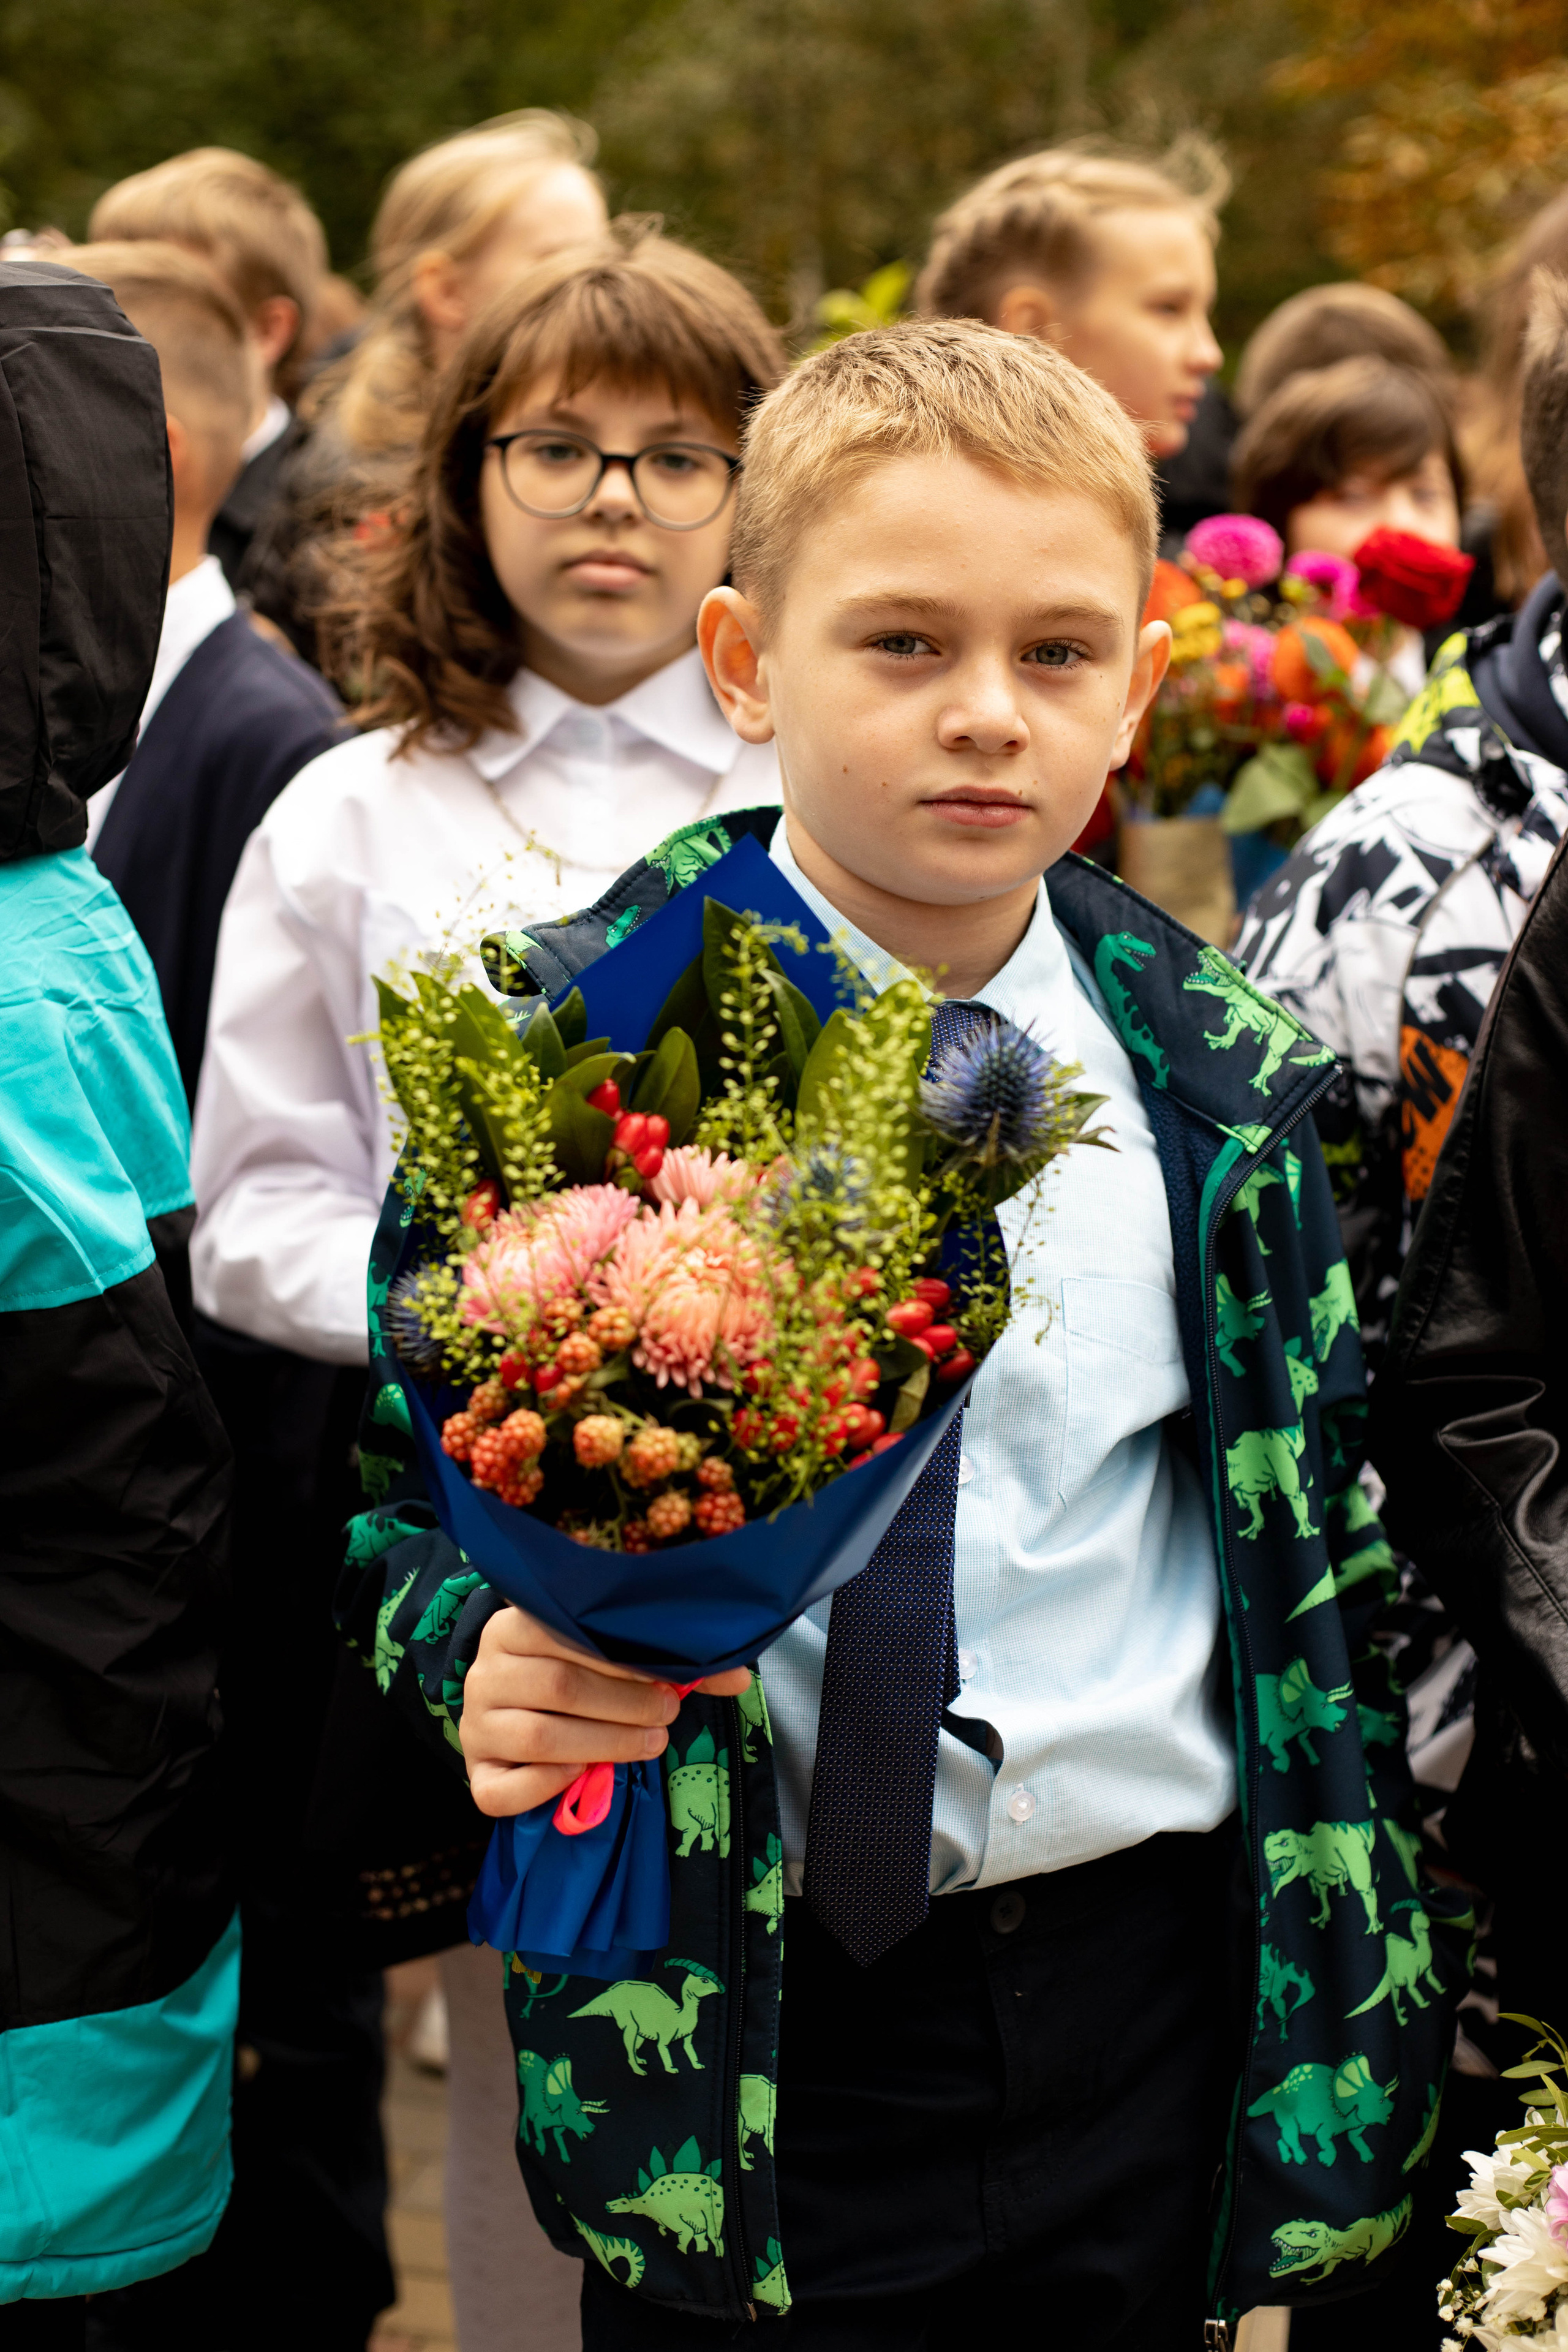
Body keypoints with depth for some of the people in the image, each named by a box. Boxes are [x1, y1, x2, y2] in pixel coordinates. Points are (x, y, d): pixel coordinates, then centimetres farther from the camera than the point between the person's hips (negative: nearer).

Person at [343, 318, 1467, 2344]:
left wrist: (1371, 2000, 8)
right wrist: (476, 1650, -20)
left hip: (1144, 1997, 3)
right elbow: (402, 1475, 1)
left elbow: (1327, 1562, 9)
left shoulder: (1226, 1079, 2)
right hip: (730, 2031, -2)